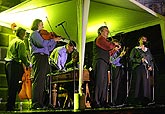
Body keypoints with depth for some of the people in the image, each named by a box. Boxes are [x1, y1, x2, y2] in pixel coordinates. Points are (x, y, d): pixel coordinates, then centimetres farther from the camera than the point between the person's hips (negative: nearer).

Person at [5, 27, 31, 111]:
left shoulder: (12, 41, 22)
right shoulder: (20, 42, -7)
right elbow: (22, 55, -17)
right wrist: (27, 64, -4)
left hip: (8, 64, 9)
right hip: (15, 65, -9)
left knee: (11, 86, 11)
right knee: (14, 86, -8)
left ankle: (9, 106, 14)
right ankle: (10, 106, -8)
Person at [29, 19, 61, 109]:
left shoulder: (40, 34, 26)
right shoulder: (34, 33, 1)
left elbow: (48, 48, 25)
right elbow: (42, 43, -17)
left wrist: (55, 41, 18)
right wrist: (53, 40, -6)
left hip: (44, 59, 9)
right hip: (39, 57, -9)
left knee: (44, 82, 6)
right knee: (38, 81, -14)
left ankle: (43, 103, 8)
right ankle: (36, 104, -17)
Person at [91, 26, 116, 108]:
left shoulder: (104, 40, 29)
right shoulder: (100, 38, 1)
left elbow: (108, 53, 28)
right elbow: (108, 46, -12)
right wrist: (114, 44, 7)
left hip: (104, 64, 10)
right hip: (100, 62, -10)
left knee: (104, 83, 5)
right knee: (99, 82, -16)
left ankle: (102, 102, 6)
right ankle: (95, 102, -19)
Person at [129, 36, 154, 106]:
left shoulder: (148, 50, 24)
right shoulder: (135, 49, 10)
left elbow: (151, 60, 24)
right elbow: (131, 58, 0)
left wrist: (151, 66, 5)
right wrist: (140, 60, -11)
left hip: (147, 69, 4)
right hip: (138, 68, -4)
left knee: (147, 83, -7)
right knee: (139, 83, -13)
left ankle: (145, 100, -8)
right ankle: (138, 101, -13)